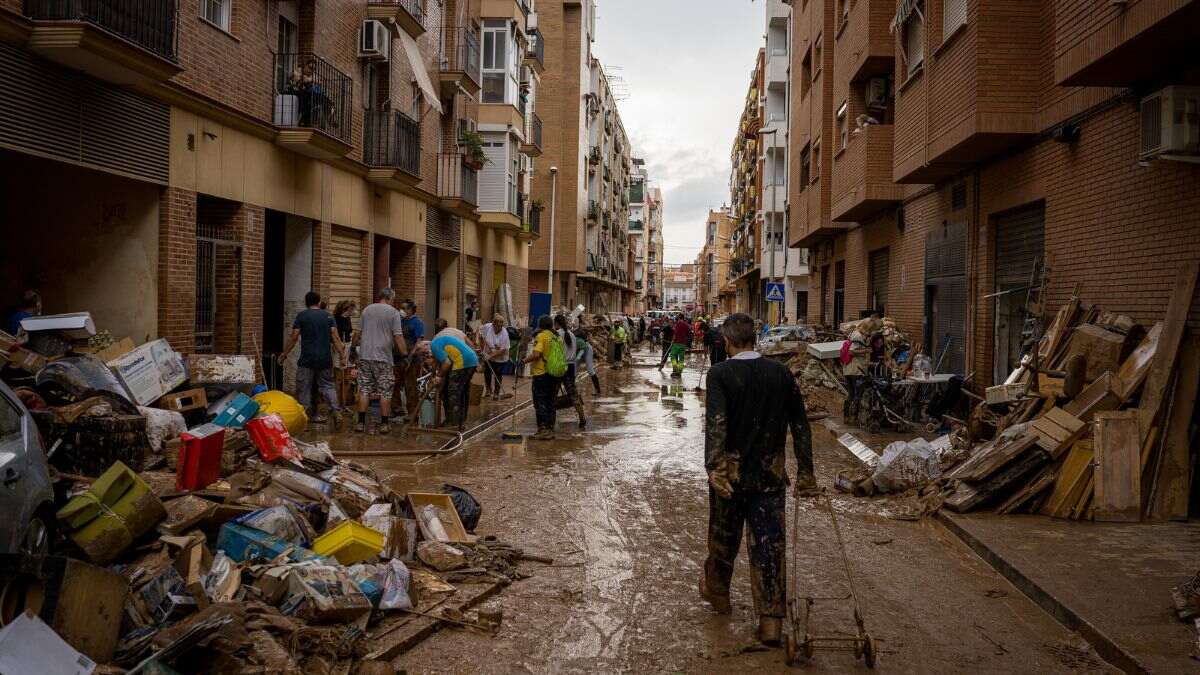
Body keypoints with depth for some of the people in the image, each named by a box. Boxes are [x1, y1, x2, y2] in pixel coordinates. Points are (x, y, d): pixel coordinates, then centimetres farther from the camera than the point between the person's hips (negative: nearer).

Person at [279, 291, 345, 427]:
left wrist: (284, 354, 7)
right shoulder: (328, 316, 6)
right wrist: (343, 354, 1)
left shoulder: (301, 316, -1)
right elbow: (335, 338, -1)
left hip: (307, 360, -3)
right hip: (325, 359, 3)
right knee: (327, 386, 10)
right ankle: (336, 411, -10)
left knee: (304, 390, 6)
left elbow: (293, 338, -2)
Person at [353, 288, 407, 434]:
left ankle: (361, 423, 7)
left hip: (364, 356, 4)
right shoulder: (393, 312, -4)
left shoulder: (366, 310, 11)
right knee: (385, 391, 3)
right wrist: (405, 353, -1)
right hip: (383, 357, -4)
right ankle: (384, 424, 5)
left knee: (364, 389, 7)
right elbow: (398, 336, -9)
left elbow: (359, 332, 19)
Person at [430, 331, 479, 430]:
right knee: (464, 392, 17)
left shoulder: (434, 345, -4)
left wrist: (440, 376, 2)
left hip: (462, 362, -10)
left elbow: (447, 363, -11)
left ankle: (453, 423, -1)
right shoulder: (440, 340, 26)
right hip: (473, 361, 10)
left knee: (453, 393, -3)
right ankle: (462, 420, 25)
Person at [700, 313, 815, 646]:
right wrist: (805, 472, 9)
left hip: (732, 469, -2)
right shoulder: (781, 373, 1)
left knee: (724, 535, 18)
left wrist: (714, 466, -30)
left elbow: (716, 422, -24)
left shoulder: (720, 374, -10)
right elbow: (800, 425, 3)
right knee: (770, 543, 5)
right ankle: (771, 621, 4)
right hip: (771, 472, 2)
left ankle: (716, 592, 40)